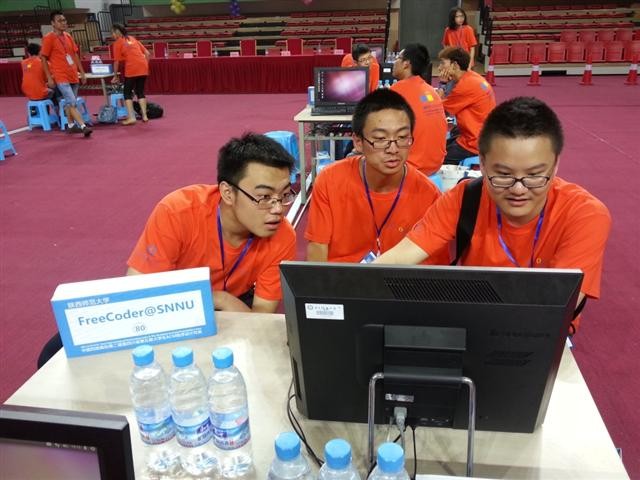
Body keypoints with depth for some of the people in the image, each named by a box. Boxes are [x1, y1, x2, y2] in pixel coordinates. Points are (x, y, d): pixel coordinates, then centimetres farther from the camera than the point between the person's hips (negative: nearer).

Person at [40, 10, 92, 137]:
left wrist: (82, 72, 14)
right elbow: (44, 59, -5)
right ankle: (83, 126, -20)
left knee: (69, 102, 12)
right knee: (71, 102, -13)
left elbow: (75, 55, 18)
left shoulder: (68, 36, 12)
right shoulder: (48, 38, -6)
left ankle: (71, 126, 20)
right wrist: (49, 78, -10)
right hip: (61, 77, -6)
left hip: (73, 75, 6)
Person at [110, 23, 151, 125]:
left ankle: (131, 117, -3)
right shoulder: (132, 39, 20)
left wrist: (115, 76, 10)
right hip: (143, 68, 5)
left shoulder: (118, 43, 3)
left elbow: (116, 61, 2)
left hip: (131, 70, -5)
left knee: (127, 93, 6)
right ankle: (144, 116, 13)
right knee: (140, 92, 16)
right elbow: (147, 53, 16)